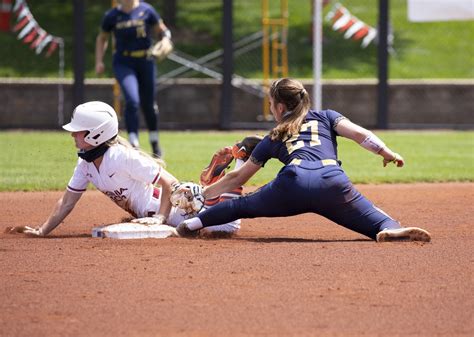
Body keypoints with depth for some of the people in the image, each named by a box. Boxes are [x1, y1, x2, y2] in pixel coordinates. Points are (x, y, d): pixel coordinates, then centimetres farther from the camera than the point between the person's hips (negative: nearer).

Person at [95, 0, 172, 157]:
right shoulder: (112, 16, 0)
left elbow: (162, 30, 7)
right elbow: (102, 38, 15)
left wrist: (165, 39, -15)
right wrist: (99, 61, 6)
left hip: (145, 62, 1)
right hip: (123, 63, -1)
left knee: (148, 104, 10)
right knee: (132, 101, -21)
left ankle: (154, 143, 33)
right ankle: (134, 144, -20)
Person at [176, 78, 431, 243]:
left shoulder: (273, 138, 32)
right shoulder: (326, 117, 32)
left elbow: (238, 178, 39)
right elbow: (359, 134, 11)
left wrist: (205, 193, 52)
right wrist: (387, 153, 14)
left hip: (293, 183, 1)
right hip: (332, 181, -1)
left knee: (244, 205, 25)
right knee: (376, 220, -7)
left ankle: (194, 223, 20)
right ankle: (391, 230, -41)